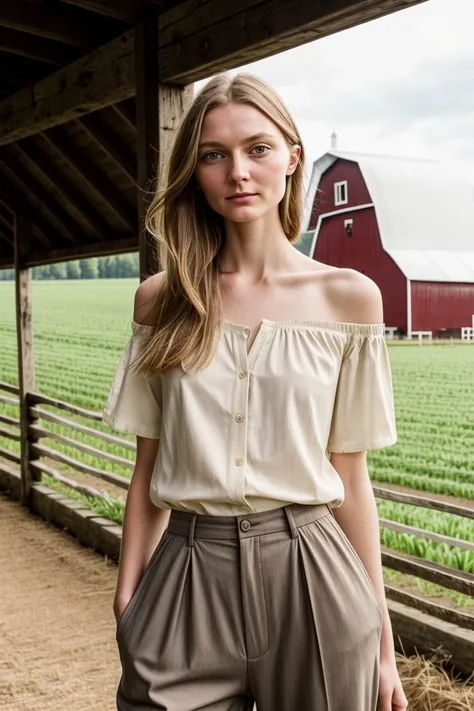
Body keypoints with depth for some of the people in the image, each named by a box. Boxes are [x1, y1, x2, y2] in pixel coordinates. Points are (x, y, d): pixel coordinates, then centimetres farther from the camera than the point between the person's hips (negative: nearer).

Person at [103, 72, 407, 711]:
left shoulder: (349, 298, -2)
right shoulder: (161, 301, 3)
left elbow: (350, 479, 1)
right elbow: (148, 468, 5)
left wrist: (382, 642, 2)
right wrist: (127, 606, 2)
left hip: (311, 577, 0)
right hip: (186, 582, 1)